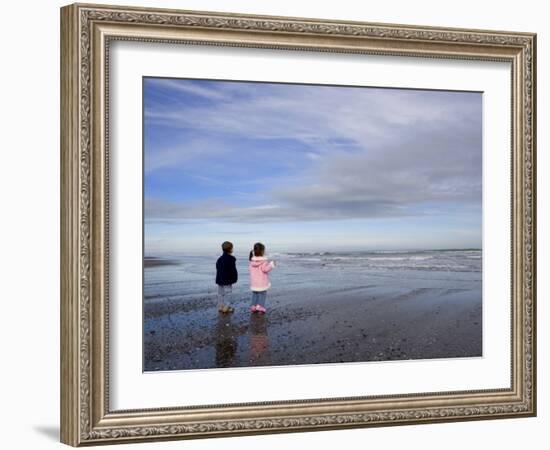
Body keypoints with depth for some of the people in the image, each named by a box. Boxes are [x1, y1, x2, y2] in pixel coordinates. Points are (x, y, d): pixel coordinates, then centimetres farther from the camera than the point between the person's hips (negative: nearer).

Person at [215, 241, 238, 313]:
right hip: (227, 280, -8)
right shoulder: (231, 259, -14)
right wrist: (234, 278, -5)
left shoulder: (219, 259, 11)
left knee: (220, 293, 13)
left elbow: (217, 269, 15)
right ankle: (226, 307, -1)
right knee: (228, 293, -1)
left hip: (220, 279, 8)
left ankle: (220, 306, 17)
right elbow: (233, 270, -16)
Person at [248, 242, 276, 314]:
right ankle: (260, 305, -3)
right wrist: (271, 264, -12)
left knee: (255, 294, 17)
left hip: (254, 282, 5)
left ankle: (253, 306, 15)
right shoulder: (263, 261, -18)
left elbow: (250, 268, 10)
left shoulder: (251, 260, 1)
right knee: (262, 294, 6)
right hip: (262, 282, -5)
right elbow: (265, 269, -22)